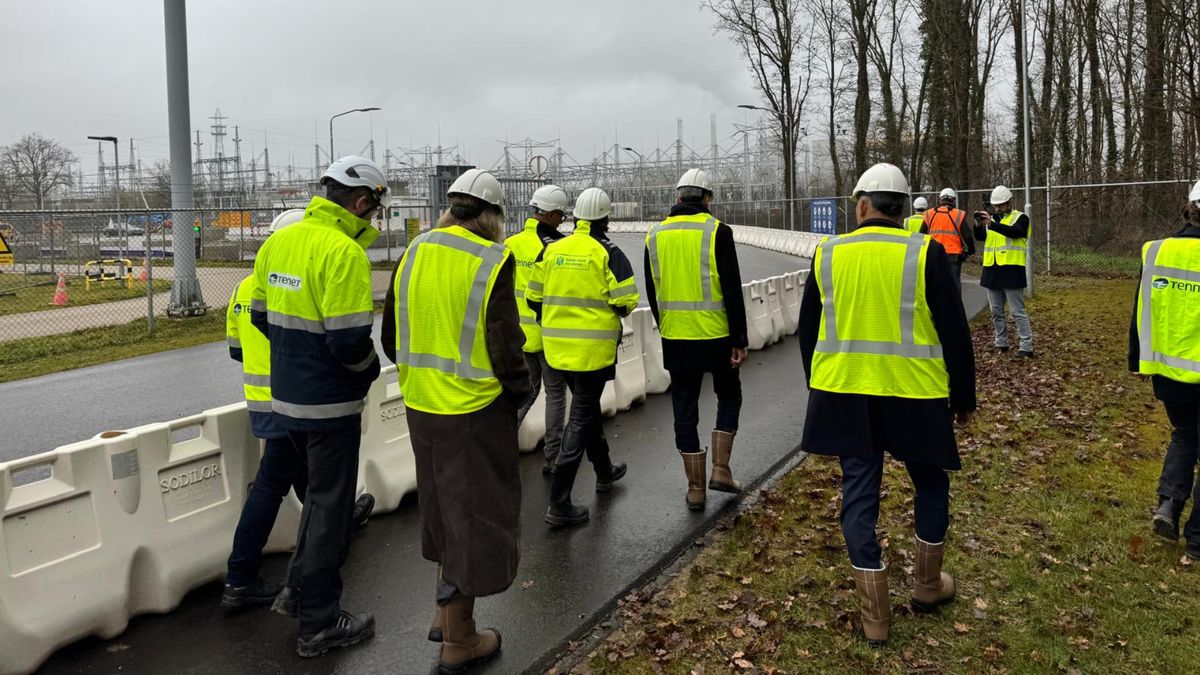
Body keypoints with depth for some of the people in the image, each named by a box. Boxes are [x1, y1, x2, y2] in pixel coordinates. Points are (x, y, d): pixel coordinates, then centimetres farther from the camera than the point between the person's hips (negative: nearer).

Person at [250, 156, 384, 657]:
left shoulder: (278, 241, 5)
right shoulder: (344, 252, -21)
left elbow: (260, 314, 13)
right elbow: (350, 339, -25)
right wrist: (370, 367, -5)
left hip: (285, 394, 8)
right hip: (329, 404, -8)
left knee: (319, 493, 26)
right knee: (330, 505, 6)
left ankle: (303, 590, 39)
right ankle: (319, 624, 18)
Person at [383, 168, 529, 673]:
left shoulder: (414, 252, 4)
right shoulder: (492, 261, -15)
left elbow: (392, 336, 10)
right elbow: (505, 344, -17)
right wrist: (519, 390, 0)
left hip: (421, 404, 7)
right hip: (474, 410, -6)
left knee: (445, 505, 23)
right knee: (475, 513, 7)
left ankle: (445, 609, 38)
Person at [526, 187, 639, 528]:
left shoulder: (552, 250, 5)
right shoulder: (608, 253, -10)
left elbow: (533, 297, 9)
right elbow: (626, 301, -15)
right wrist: (614, 311, 7)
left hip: (557, 347, 6)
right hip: (593, 349, -6)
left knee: (587, 407, 25)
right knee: (580, 421, -1)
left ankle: (604, 471, 44)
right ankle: (559, 505, -3)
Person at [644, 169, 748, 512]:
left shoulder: (655, 236, 4)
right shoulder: (717, 232, -9)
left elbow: (652, 293, 11)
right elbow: (732, 291, -11)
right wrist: (739, 341, -6)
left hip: (675, 339, 3)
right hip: (716, 337, -3)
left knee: (685, 412, 9)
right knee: (728, 397, 20)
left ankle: (696, 489, 14)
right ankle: (721, 470, 13)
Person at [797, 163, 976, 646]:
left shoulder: (827, 255, 1)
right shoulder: (925, 254, -8)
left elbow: (808, 332, 9)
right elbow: (954, 333, -6)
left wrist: (821, 387, 23)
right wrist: (963, 397, 7)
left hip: (844, 394, 2)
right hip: (913, 395, -2)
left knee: (858, 493, 9)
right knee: (931, 483, 20)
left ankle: (874, 614, 12)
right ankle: (928, 586, 34)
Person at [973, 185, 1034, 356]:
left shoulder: (1020, 218, -3)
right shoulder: (992, 219, 14)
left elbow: (1014, 232, -23)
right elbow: (980, 237, 2)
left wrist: (991, 223, -33)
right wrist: (978, 225, -18)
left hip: (1011, 270, -6)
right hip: (992, 270, 6)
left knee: (1018, 311, -5)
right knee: (996, 311, 13)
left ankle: (1027, 347, -3)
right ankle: (1001, 344, 23)